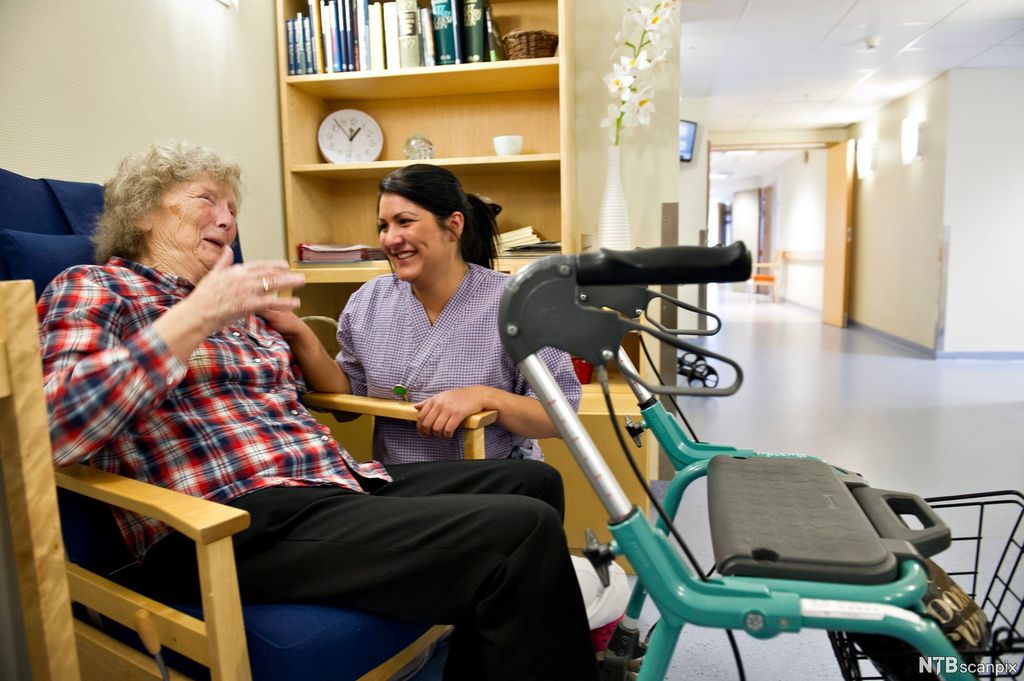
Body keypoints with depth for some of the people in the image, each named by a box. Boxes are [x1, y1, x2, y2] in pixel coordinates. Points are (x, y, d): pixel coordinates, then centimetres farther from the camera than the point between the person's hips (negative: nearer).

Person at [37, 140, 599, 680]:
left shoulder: (237, 306, 23)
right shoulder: (93, 288, 4)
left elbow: (334, 393, 28)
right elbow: (56, 425, -16)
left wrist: (291, 325, 12)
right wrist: (195, 317, -19)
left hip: (338, 481, 9)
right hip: (244, 521, -8)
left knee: (533, 482, 9)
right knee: (523, 532, -25)